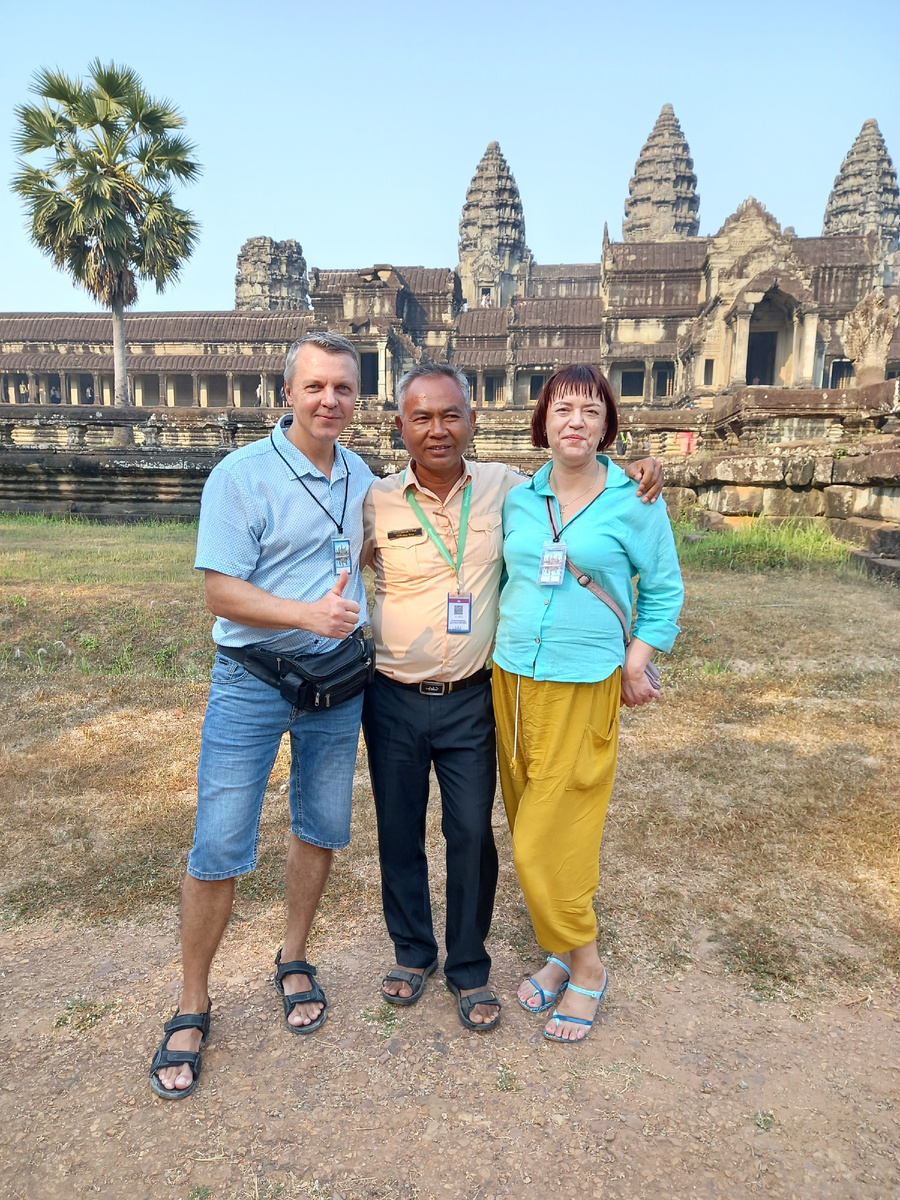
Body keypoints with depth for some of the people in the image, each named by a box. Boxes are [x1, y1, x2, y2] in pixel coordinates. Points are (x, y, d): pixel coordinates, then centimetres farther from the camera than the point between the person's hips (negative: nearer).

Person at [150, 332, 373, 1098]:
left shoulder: (362, 478, 6)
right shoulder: (241, 476, -12)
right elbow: (221, 591, -17)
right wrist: (308, 613, -29)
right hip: (252, 681, -5)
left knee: (321, 829, 15)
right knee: (220, 848, -1)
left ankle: (294, 960, 38)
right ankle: (192, 1008, 20)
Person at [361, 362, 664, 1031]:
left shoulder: (505, 488, -3)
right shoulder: (376, 501, -6)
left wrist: (635, 478, -5)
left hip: (470, 700, 0)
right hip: (393, 700, 1)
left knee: (473, 836, 8)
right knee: (399, 832, 13)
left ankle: (469, 970, 31)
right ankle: (413, 952, 38)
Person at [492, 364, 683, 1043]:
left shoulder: (634, 501, -3)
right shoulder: (518, 499, 6)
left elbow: (664, 592, 4)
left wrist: (635, 667, -3)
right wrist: (509, 644, 11)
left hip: (584, 689, -4)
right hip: (511, 681, 4)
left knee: (548, 839, -3)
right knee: (528, 827, 12)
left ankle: (585, 967, 20)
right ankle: (562, 951, 31)